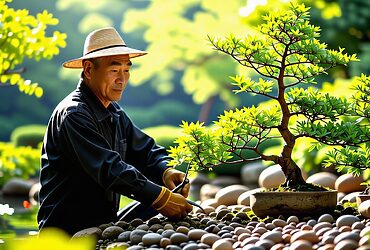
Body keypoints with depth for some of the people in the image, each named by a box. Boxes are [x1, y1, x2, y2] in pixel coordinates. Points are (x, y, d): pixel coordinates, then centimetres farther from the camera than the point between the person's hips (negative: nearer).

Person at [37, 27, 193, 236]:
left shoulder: (114, 112, 14)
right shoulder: (73, 114, -18)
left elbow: (145, 150, 14)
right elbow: (108, 168, -28)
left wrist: (166, 171, -10)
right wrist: (160, 197, -33)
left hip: (104, 224, 9)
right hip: (69, 233, -9)